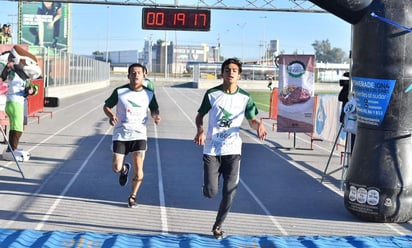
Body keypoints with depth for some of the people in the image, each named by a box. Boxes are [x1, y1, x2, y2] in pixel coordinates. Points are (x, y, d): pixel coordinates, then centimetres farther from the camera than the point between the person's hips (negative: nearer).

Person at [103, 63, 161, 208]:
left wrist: (155, 115, -7)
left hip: (139, 134, 1)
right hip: (120, 134, 0)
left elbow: (154, 109, 15)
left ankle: (133, 196, 17)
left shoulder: (149, 93, 0)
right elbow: (106, 106, 5)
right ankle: (124, 169, 36)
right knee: (116, 168, -4)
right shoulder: (119, 91, -5)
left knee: (138, 168, -6)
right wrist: (111, 115, -15)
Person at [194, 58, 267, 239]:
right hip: (211, 150, -1)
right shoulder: (212, 94, -4)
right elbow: (200, 115, 7)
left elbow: (252, 121, 7)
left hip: (233, 151, 1)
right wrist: (200, 130, -14)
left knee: (229, 193, 0)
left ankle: (218, 226, 21)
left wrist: (259, 125, -17)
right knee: (210, 192, -4)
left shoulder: (245, 98, -1)